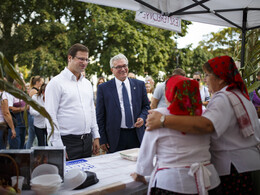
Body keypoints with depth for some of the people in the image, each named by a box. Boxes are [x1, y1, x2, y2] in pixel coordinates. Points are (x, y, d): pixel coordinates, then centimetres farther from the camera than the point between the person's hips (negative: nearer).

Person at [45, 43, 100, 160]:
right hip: (68, 142, -6)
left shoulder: (87, 83, 14)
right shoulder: (56, 83, -8)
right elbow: (50, 116, -12)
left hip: (87, 141, 7)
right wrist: (58, 146, -16)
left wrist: (96, 137, 12)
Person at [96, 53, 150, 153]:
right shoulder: (103, 88, 0)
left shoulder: (139, 85, 7)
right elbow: (100, 116, 0)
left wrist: (142, 117, -7)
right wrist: (102, 140, -3)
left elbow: (146, 106, 15)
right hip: (115, 138, -2)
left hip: (137, 136, 2)